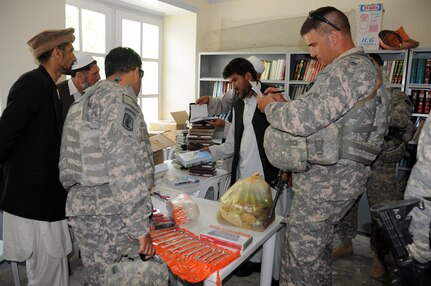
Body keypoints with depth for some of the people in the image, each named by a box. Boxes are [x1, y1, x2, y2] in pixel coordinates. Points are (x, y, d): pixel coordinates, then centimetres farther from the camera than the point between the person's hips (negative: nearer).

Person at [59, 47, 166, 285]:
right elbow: (125, 167, -22)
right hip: (110, 214, -9)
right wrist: (140, 227, -19)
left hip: (80, 208, 9)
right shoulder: (120, 98, -12)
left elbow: (67, 163, 20)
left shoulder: (83, 102, 17)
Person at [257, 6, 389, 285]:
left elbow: (303, 120, -28)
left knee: (301, 253, 1)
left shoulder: (349, 69, -18)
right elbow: (320, 113, 21)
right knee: (317, 247, 23)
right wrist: (285, 103, 10)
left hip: (327, 180, -10)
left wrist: (270, 107, -9)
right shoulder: (361, 67, 18)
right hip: (335, 175, 10)